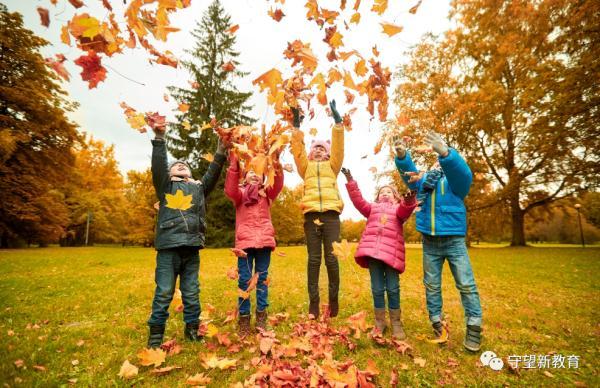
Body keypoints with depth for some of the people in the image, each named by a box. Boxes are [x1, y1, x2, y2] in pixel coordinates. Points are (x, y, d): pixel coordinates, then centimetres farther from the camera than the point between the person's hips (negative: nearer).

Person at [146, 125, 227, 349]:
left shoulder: (199, 187, 21)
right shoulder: (165, 186, 15)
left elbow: (212, 174, 9)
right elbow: (158, 166, 0)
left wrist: (220, 153, -3)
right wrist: (159, 138, -10)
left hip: (191, 248, 2)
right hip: (168, 247, -2)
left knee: (191, 292, 8)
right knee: (163, 293, 0)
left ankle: (192, 328, 21)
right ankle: (156, 332, 15)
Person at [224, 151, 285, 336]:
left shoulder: (267, 193, 16)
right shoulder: (240, 193, 13)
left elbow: (278, 185, -5)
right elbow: (230, 191, -11)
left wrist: (276, 163, -20)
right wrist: (234, 165, -20)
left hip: (264, 240, 1)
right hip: (245, 241, -1)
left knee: (262, 279, 7)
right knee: (244, 280, 0)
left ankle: (261, 315, 17)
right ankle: (244, 317, 11)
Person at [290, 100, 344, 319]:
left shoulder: (332, 166, 21)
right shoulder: (306, 167, 22)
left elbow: (338, 147, 10)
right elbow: (298, 149, 10)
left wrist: (337, 122, 3)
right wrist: (296, 127, 1)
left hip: (331, 214, 0)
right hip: (311, 215, 1)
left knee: (331, 258, -2)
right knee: (314, 259, 0)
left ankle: (334, 299, 12)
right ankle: (313, 301, 6)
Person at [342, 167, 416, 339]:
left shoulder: (399, 208, 18)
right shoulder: (372, 207, 25)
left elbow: (405, 211, -6)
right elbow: (358, 201, 10)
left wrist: (408, 201, -29)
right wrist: (350, 182, -1)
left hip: (391, 252, -1)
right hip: (372, 250, 2)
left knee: (393, 288, 1)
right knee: (377, 288, 6)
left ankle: (396, 323, 16)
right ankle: (380, 322, 18)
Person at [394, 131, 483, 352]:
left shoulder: (454, 179, 1)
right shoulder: (423, 180, 11)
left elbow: (462, 172, -21)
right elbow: (408, 174, -6)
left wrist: (445, 153, -42)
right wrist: (402, 156, -29)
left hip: (454, 241, -3)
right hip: (430, 243, 3)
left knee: (466, 284, 0)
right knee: (431, 285, 9)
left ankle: (474, 327, 12)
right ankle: (437, 323, 21)